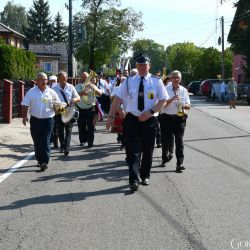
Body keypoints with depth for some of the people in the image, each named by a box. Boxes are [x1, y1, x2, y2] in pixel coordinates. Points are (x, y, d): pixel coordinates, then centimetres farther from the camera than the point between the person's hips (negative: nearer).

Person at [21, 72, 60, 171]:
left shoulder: (51, 92, 4)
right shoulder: (31, 92, 3)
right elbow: (25, 104, 5)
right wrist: (24, 116, -3)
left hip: (48, 120, -1)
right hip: (35, 120, 1)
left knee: (46, 141, -9)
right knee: (37, 142, 9)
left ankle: (45, 162, -11)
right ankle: (39, 160, 23)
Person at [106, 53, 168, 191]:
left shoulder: (156, 81, 1)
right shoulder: (129, 81, 3)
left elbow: (163, 100, -2)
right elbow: (118, 99, 1)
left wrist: (150, 112, -15)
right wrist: (111, 116, -7)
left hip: (149, 120, 1)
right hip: (132, 119, 0)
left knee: (147, 150, 11)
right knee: (133, 151, -6)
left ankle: (145, 176, 30)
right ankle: (133, 180, -4)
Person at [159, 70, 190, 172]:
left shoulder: (184, 90, 9)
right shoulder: (166, 89, 1)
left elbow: (188, 105, 8)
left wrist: (183, 105, -14)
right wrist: (172, 99, -22)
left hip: (179, 118, 1)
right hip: (166, 117, -1)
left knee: (179, 140, -6)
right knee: (165, 140, 11)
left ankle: (180, 163, -6)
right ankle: (165, 159, 34)